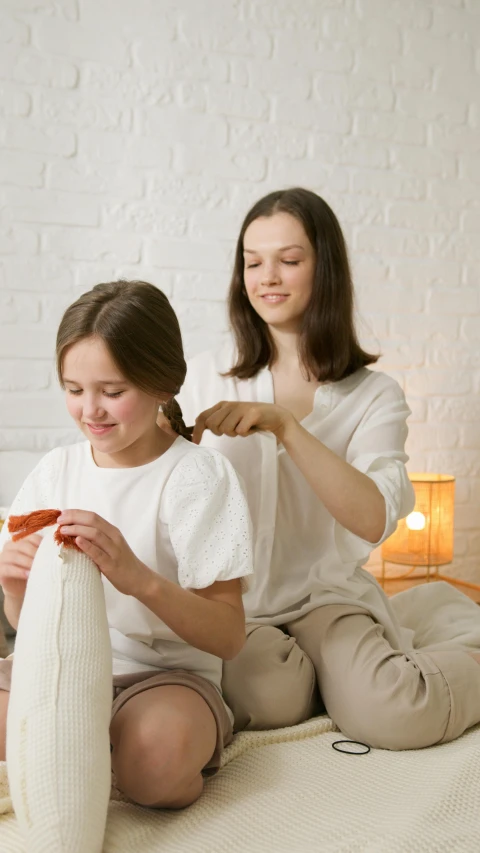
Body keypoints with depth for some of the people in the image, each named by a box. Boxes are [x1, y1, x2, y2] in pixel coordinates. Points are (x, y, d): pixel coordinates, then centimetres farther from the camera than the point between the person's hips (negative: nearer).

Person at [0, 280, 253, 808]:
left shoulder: (197, 476, -9)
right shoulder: (55, 471, 6)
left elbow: (229, 638, -13)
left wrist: (139, 577, -29)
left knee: (156, 758, -36)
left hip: (164, 672, -4)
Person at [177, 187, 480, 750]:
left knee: (391, 715, -25)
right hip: (230, 600, 1)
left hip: (325, 593, -1)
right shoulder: (208, 376, 3)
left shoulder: (373, 396, -1)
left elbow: (374, 520, -18)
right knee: (271, 695, -30)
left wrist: (284, 425, -29)